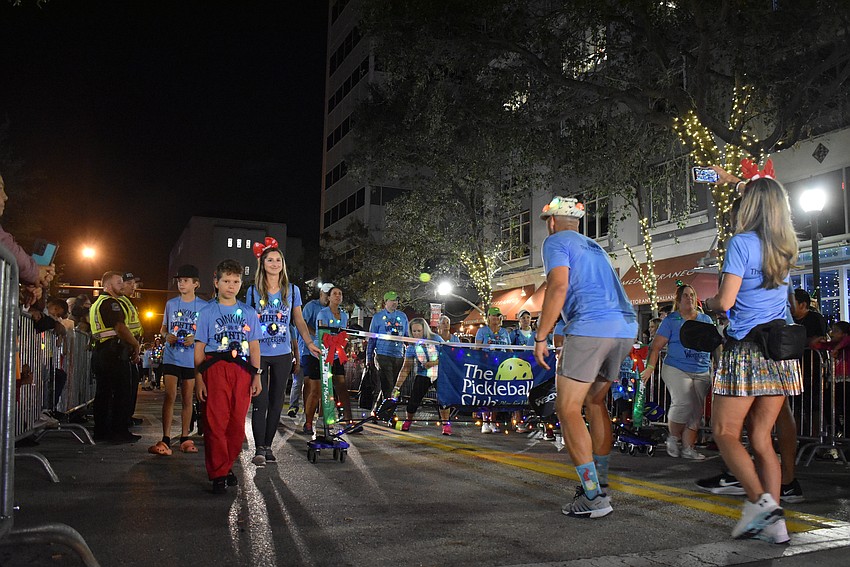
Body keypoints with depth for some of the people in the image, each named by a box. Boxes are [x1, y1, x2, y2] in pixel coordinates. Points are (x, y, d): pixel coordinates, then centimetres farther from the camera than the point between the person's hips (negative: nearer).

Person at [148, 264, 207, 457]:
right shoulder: (170, 304, 8)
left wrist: (195, 338, -15)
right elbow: (163, 328, 17)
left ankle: (185, 438, 17)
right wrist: (167, 336, -6)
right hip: (171, 357, 1)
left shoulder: (203, 306, 1)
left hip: (192, 359, 0)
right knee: (170, 395, -10)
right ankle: (165, 440, -12)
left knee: (187, 399, 8)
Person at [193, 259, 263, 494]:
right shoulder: (207, 312, 6)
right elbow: (199, 347, 4)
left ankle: (226, 466, 17)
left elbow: (254, 346, 13)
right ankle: (218, 474, 0)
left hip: (242, 370, 3)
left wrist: (257, 375, 6)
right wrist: (199, 378, -4)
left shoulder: (249, 312, 13)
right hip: (215, 367, -2)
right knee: (216, 422, -7)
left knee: (237, 423, 2)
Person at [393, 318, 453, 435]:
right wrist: (397, 387, -15)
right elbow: (406, 368, -9)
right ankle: (408, 421, 20)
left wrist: (435, 363, -24)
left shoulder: (436, 339, -13)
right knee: (414, 399, -8)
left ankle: (446, 424, -5)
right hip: (422, 376, 1)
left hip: (440, 374, -1)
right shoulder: (412, 347, -8)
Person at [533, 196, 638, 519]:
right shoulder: (594, 246, 30)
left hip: (591, 328, -8)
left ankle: (594, 498, -9)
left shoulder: (556, 241, 6)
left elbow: (559, 287, -10)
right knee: (595, 403, 21)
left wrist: (540, 338, -8)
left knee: (568, 410, -4)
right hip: (626, 327, 8)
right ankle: (600, 482, 24)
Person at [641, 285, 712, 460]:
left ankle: (687, 448, 6)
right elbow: (657, 346, -1)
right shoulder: (671, 320, 3)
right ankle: (673, 436, 2)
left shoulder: (705, 319, 14)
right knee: (683, 403, -21)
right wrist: (650, 367, -9)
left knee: (697, 411, 0)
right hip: (676, 369, -4)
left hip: (702, 373, 4)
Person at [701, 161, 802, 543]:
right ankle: (773, 522, 4)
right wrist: (731, 181, 43)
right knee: (761, 438, 8)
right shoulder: (786, 246, 11)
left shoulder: (742, 242, -10)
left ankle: (761, 501, -15)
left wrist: (707, 303, 9)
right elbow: (769, 202, 32)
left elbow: (725, 301, -13)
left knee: (725, 432, 2)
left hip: (746, 350, -6)